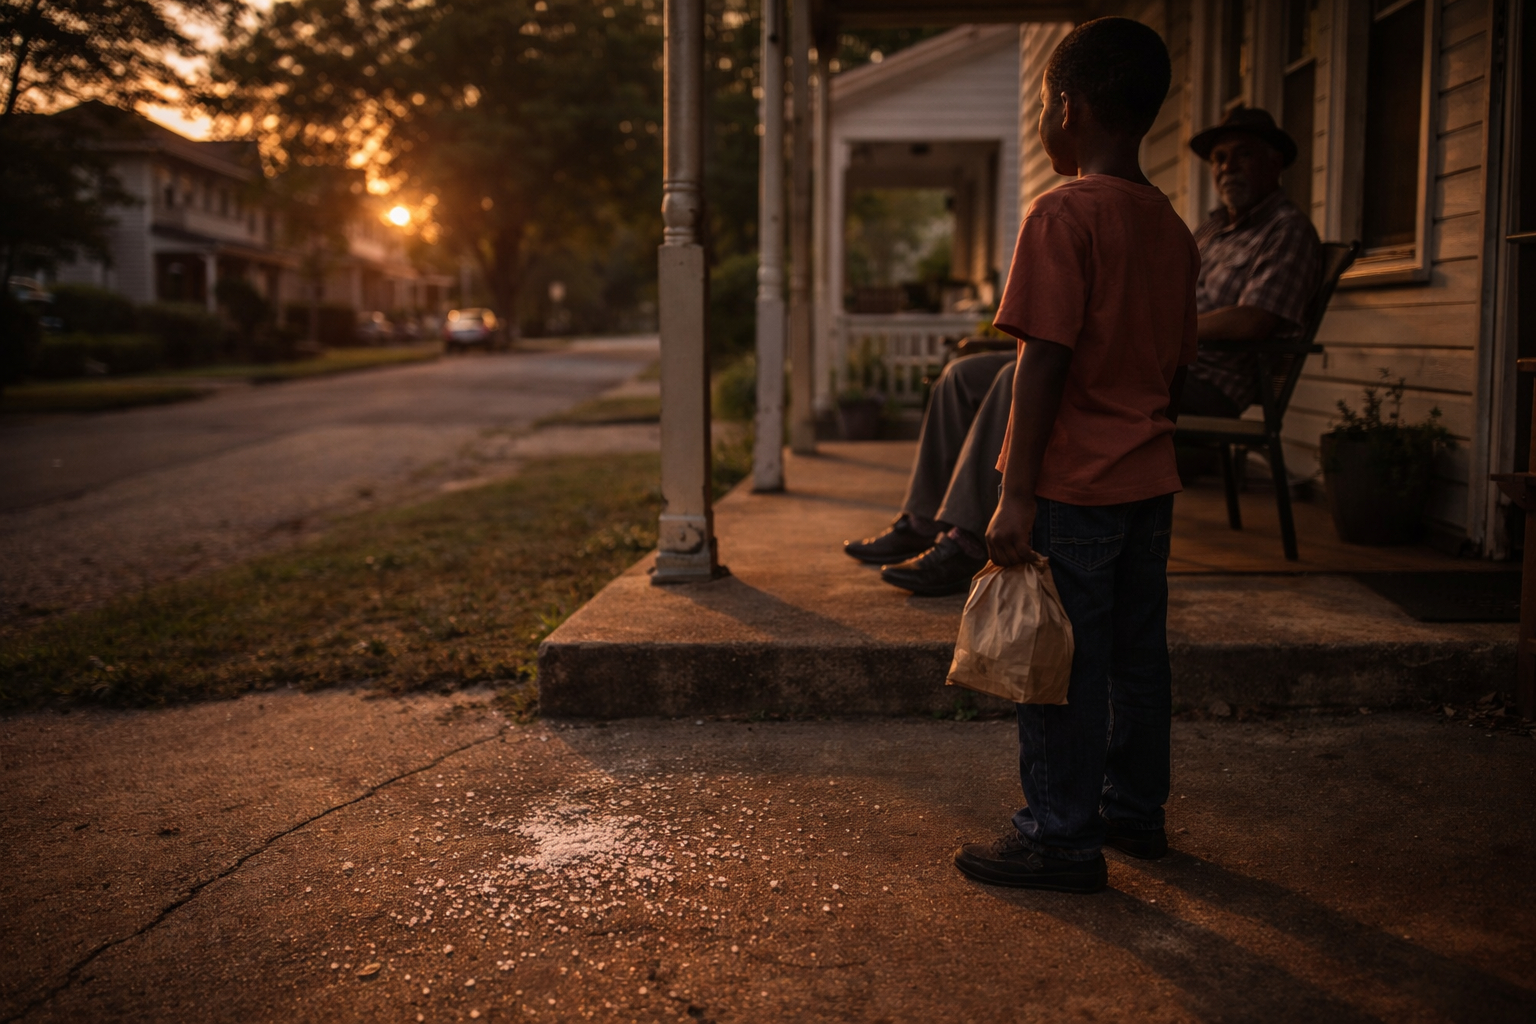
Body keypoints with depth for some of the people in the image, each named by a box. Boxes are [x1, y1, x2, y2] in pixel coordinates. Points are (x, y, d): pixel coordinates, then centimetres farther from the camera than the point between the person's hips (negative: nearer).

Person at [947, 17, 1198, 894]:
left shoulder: (1064, 215, -14)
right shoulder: (1173, 228, 10)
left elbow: (1046, 363, -19)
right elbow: (1177, 367, 14)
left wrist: (1017, 495, -17)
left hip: (1074, 488, -8)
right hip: (1150, 485, 8)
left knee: (1064, 664, 0)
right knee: (1138, 652, 16)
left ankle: (1062, 838, 9)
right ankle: (1135, 806, 30)